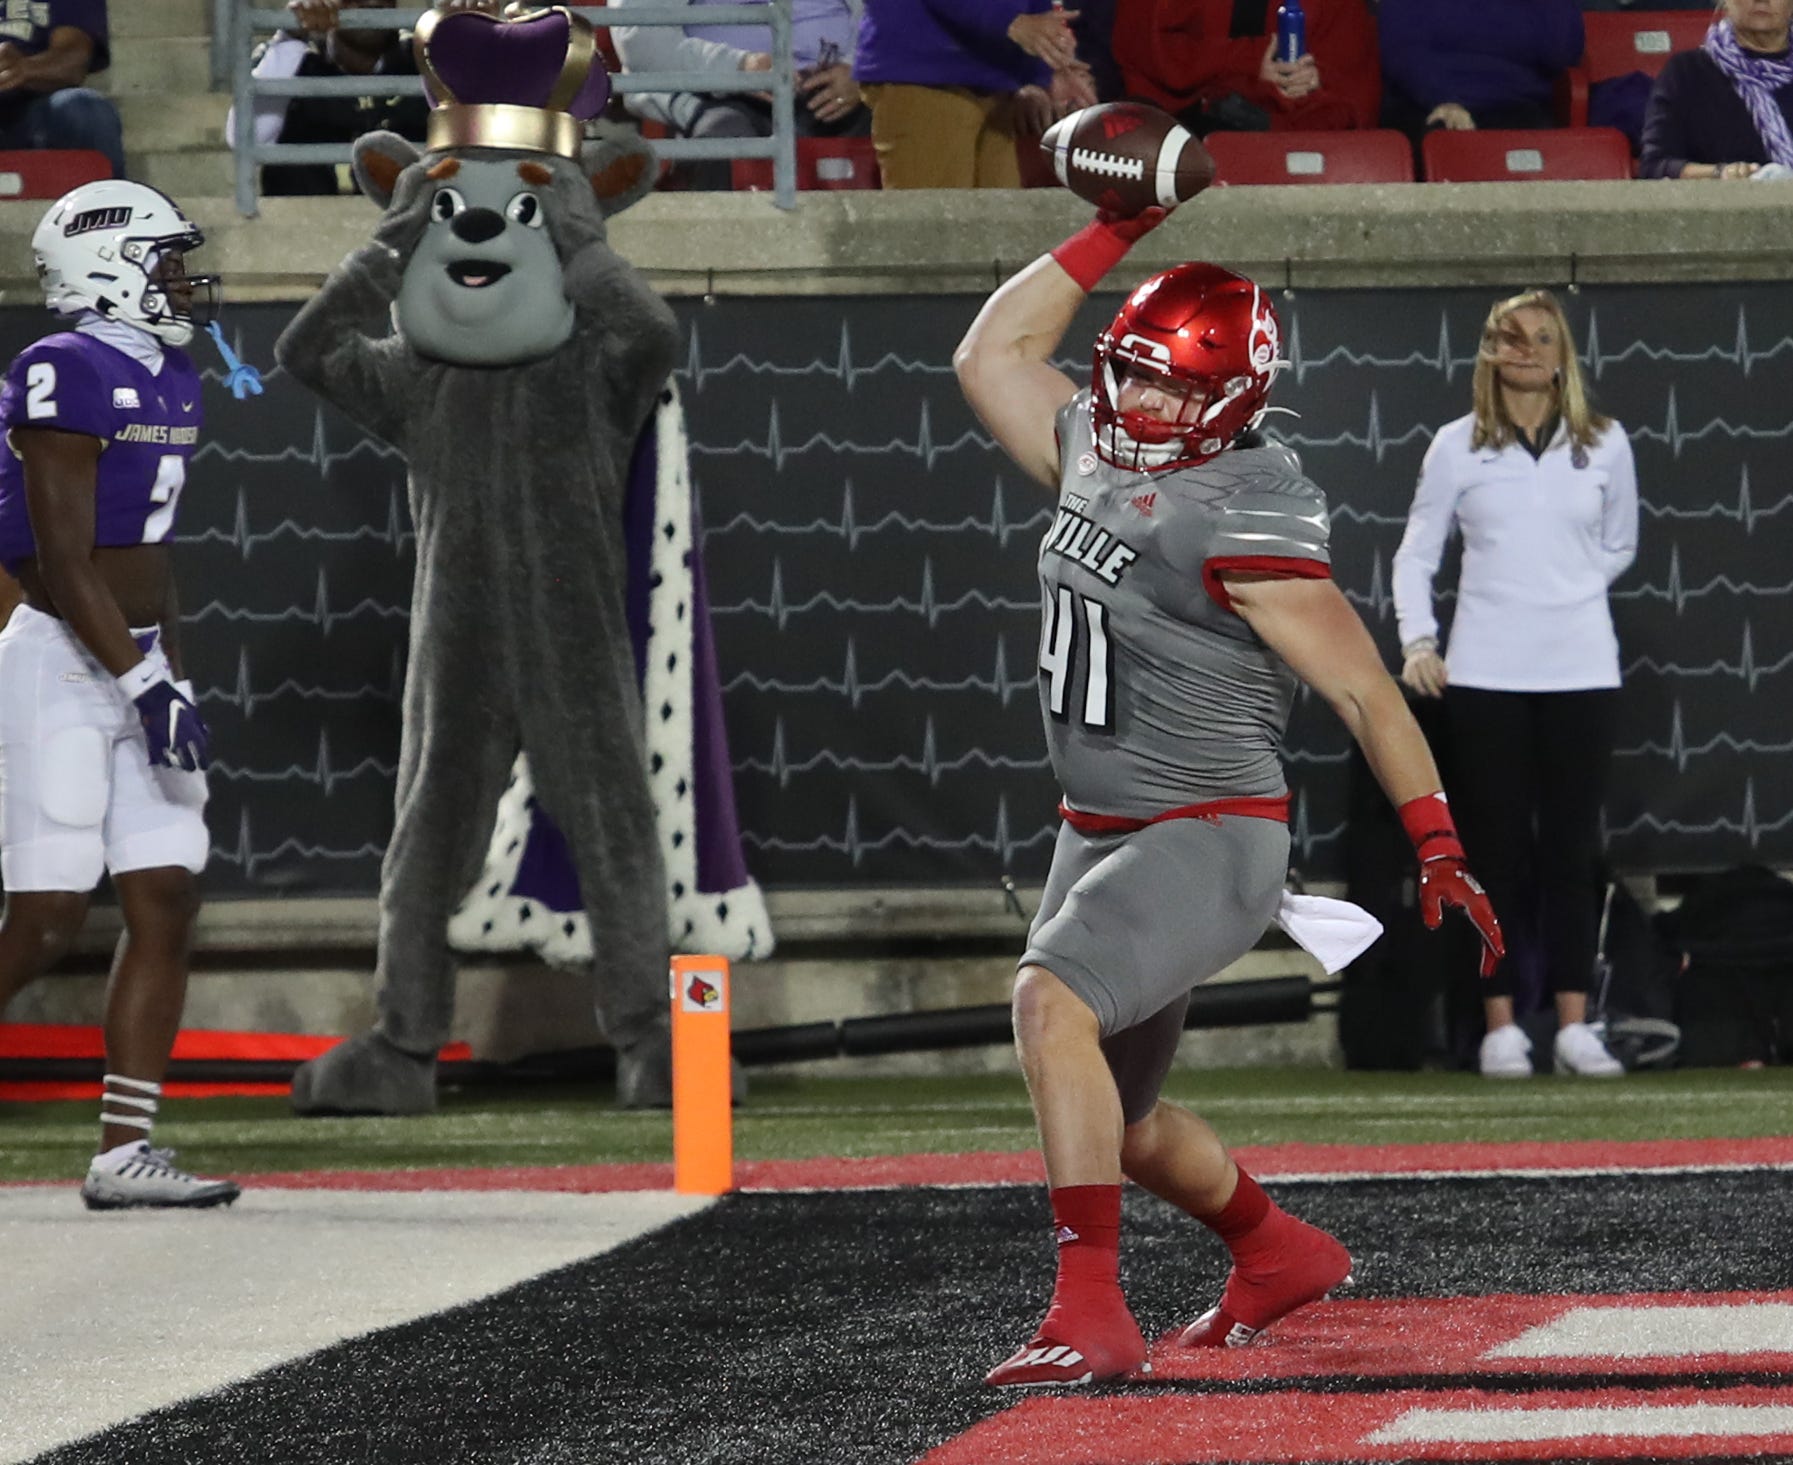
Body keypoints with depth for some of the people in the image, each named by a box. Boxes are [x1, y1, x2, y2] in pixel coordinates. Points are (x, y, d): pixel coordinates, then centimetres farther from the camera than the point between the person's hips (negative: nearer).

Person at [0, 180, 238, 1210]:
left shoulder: (169, 381, 13)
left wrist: (174, 681, 18)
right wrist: (148, 685, -20)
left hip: (136, 665, 9)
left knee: (169, 908, 2)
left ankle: (126, 1152, 4)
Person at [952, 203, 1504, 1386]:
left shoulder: (1245, 525, -17)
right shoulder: (1099, 457, 5)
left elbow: (1365, 690, -14)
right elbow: (993, 354, 17)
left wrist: (1438, 846, -16)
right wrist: (1112, 236, 9)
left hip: (1212, 841, -9)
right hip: (1101, 838, 9)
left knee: (1053, 1000, -31)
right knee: (1117, 1120, 18)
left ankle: (1092, 1318, -32)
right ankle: (1280, 1253, 44)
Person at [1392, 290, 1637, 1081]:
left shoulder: (1605, 445, 6)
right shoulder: (1458, 446, 2)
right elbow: (1416, 553, 4)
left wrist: (1562, 593, 7)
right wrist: (1418, 639, -8)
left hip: (1580, 672, 1)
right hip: (1484, 674, -1)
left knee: (1572, 850, 2)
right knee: (1497, 850, 0)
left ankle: (1574, 1026, 5)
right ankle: (1501, 1027, 3)